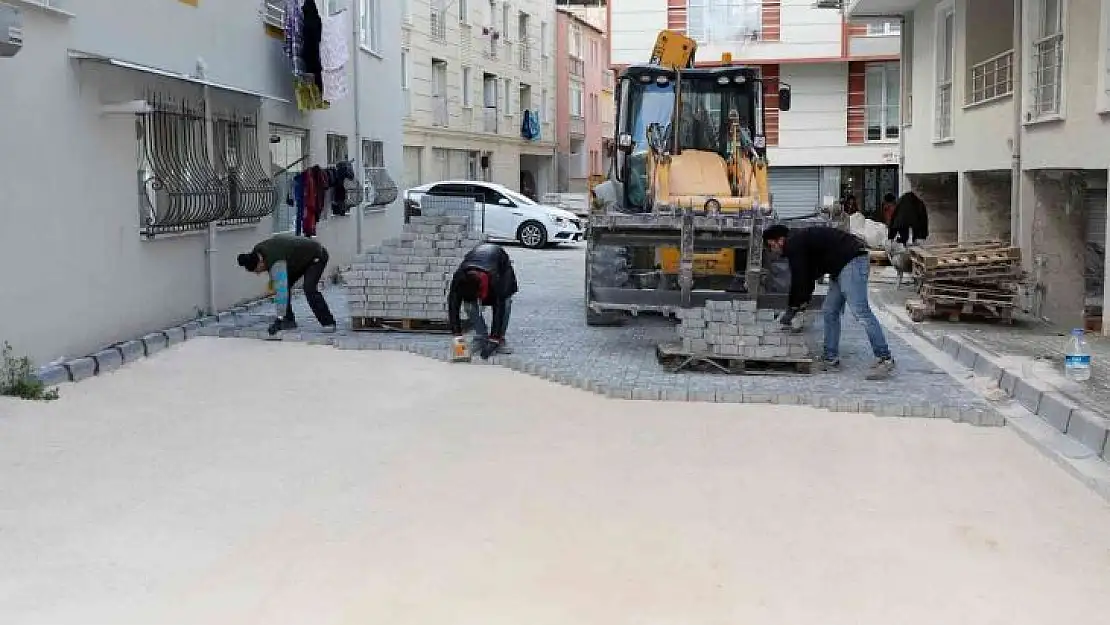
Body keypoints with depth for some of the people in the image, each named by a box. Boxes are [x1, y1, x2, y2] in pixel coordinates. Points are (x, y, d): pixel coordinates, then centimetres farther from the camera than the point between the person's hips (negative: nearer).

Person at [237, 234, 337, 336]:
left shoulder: (277, 263, -37)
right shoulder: (257, 251, -11)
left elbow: (281, 292, -41)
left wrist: (279, 319, -41)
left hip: (316, 256, -10)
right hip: (300, 258, 10)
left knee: (310, 290, -25)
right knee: (285, 284, -2)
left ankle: (328, 323, -17)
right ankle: (289, 320, 4)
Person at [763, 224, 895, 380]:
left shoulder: (794, 244, -9)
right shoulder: (801, 240, 23)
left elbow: (798, 279, -11)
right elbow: (808, 275, 30)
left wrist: (791, 310, -2)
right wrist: (803, 302, 28)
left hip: (852, 261, -11)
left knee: (860, 311, -17)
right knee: (829, 312, 11)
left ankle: (885, 360, -19)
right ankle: (831, 358, 13)